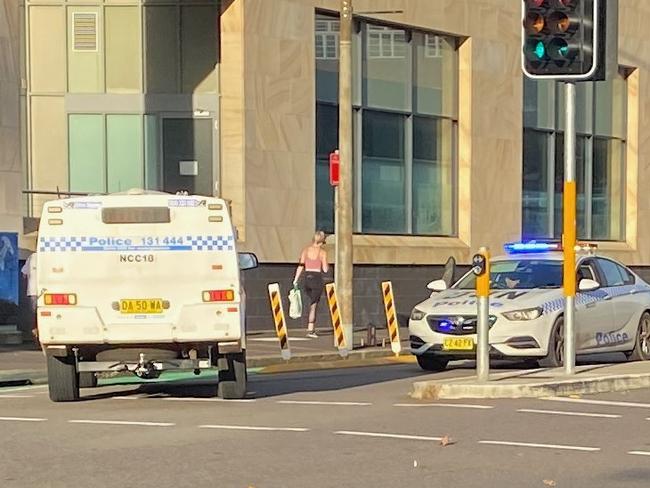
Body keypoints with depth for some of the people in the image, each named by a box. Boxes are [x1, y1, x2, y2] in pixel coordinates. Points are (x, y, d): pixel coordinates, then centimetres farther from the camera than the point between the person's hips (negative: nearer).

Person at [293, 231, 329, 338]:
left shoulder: (306, 250, 4)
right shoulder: (322, 252, -7)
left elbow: (300, 266, -1)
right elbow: (325, 269, -8)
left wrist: (295, 280, 1)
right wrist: (327, 265, 13)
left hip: (307, 278, 4)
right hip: (317, 279, -4)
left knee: (313, 303, 22)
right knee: (313, 305, 0)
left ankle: (312, 327, 20)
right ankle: (310, 330, -3)